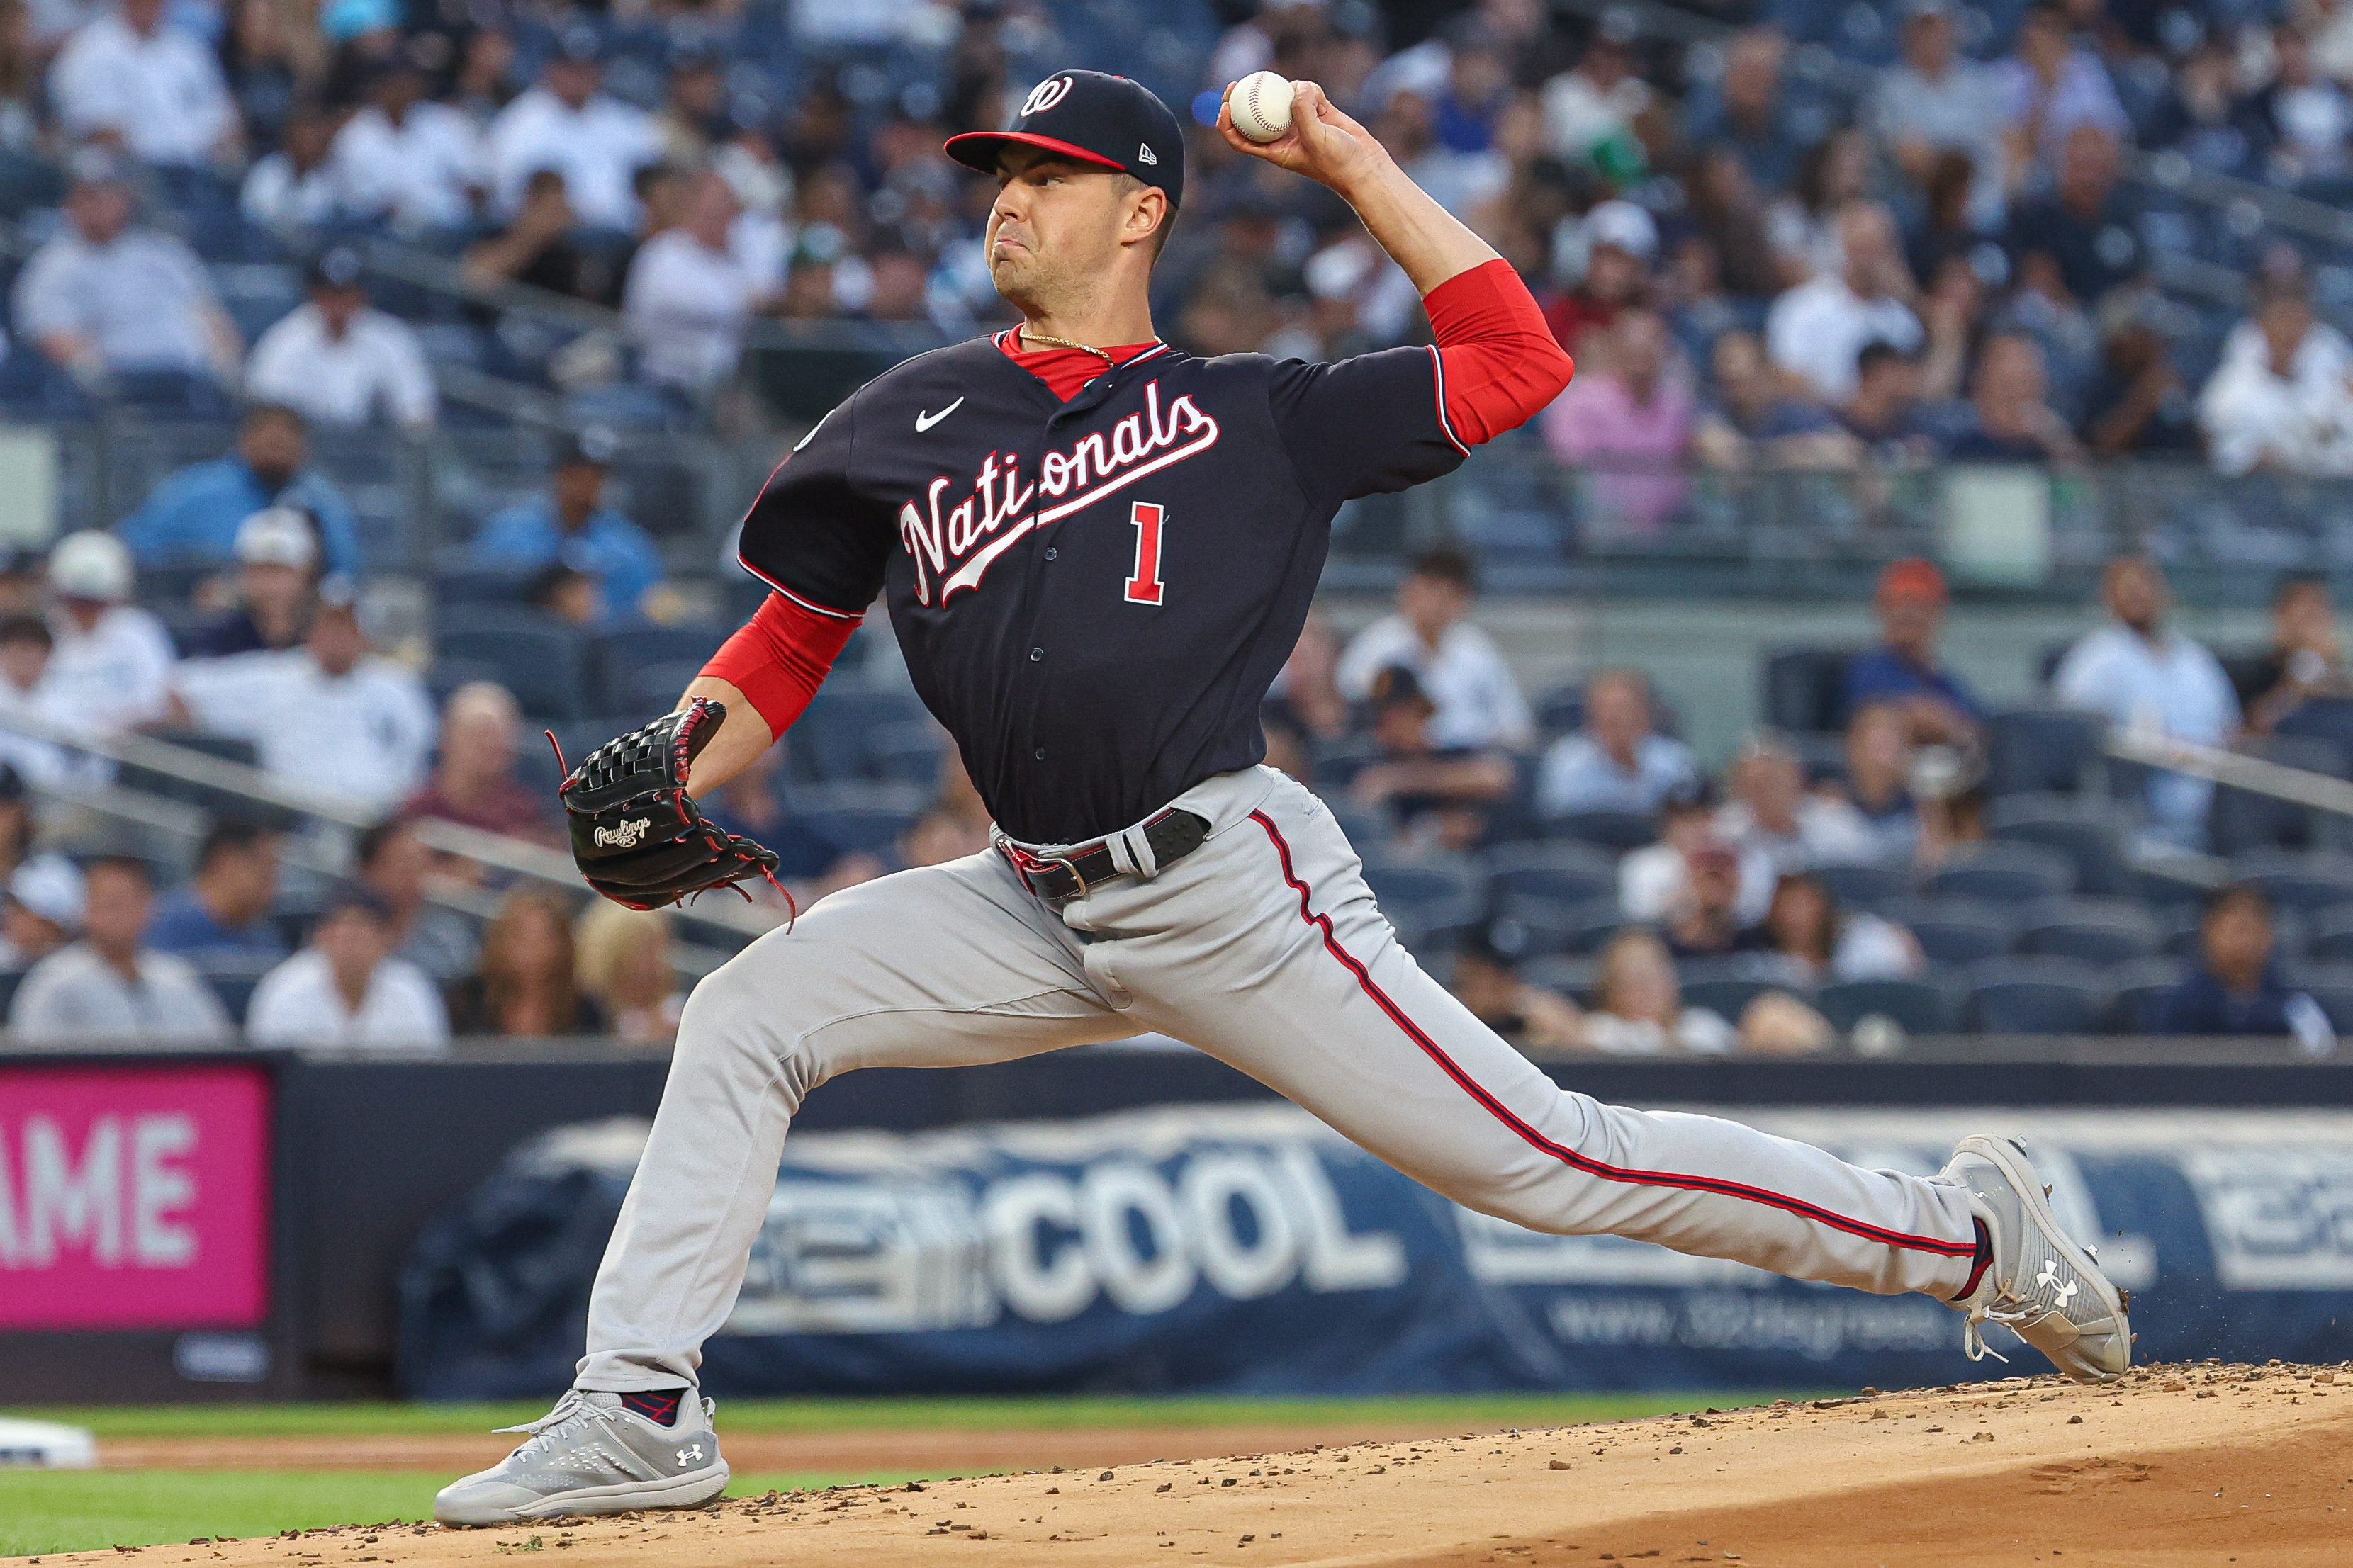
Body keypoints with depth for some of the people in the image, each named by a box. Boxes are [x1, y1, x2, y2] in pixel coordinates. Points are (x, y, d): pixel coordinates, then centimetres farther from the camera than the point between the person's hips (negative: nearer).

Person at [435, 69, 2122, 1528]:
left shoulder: (1256, 415, 3)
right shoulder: (910, 422, 14)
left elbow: (1520, 364, 0)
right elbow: (793, 635, 17)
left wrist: (1355, 164, 0)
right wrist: (672, 772, -3)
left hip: (1234, 891, -5)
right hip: (1045, 908, 5)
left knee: (1544, 1158, -9)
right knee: (746, 1015, -7)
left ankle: (1962, 1232, 1)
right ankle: (642, 1416, -6)